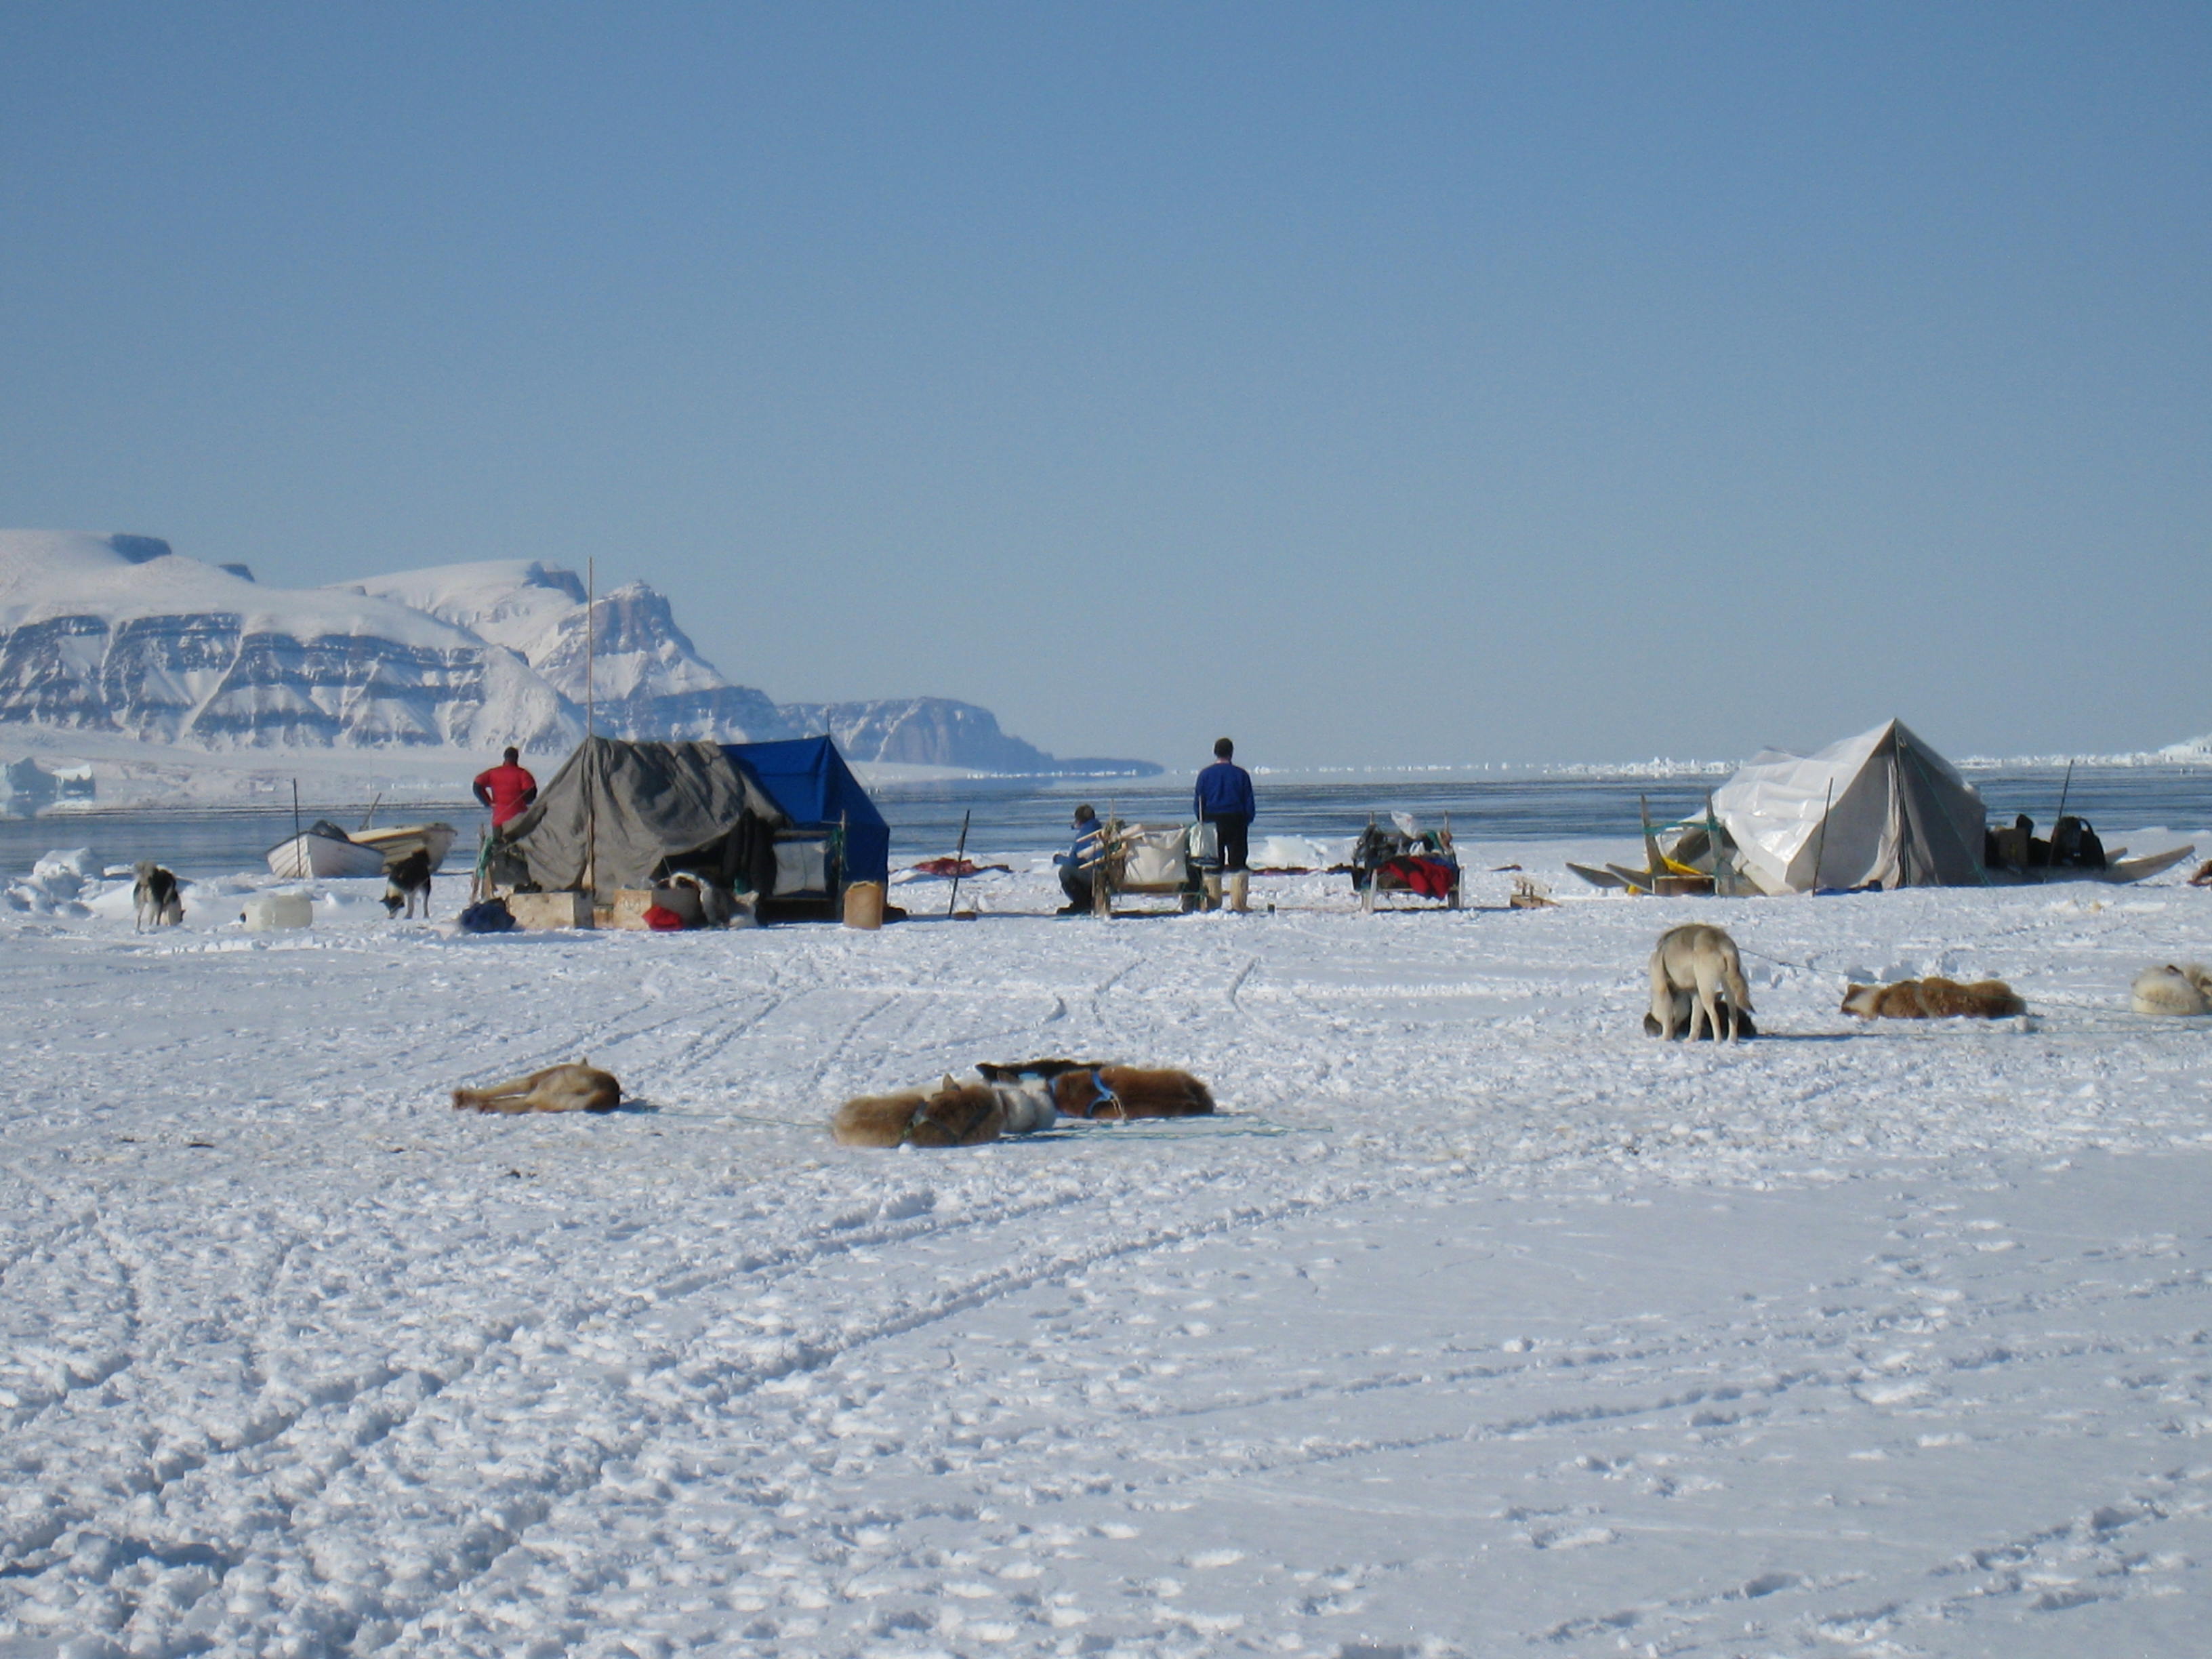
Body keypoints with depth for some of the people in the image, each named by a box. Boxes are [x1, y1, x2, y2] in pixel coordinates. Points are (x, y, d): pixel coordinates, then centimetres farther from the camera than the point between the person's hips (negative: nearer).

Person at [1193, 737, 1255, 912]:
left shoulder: (1205, 774, -1)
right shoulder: (1241, 774, -1)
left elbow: (1197, 803, 2)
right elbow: (1249, 802, 2)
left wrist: (1202, 822, 11)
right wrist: (1248, 821, 10)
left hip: (1212, 822, 0)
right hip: (1236, 821, 0)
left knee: (1213, 865, 6)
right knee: (1237, 863, 3)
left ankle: (1213, 903, 3)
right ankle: (1238, 904, -3)